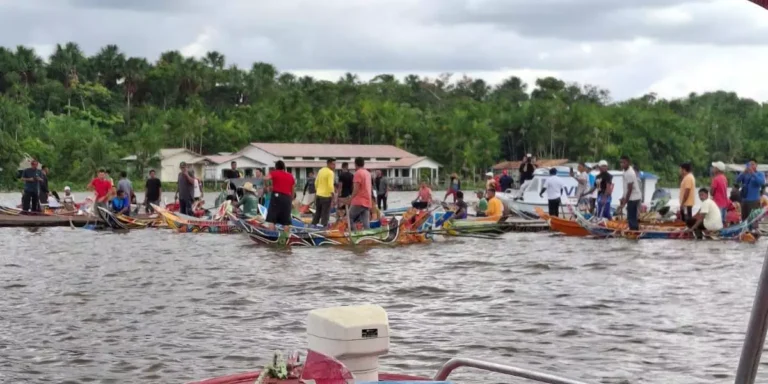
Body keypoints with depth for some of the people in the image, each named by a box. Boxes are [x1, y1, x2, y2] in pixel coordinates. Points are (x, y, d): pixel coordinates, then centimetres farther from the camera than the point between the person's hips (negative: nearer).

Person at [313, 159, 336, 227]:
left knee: (317, 213, 18)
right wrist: (333, 196, -18)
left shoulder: (321, 170, 10)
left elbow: (316, 183, 15)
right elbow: (330, 185, -22)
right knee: (325, 215, -2)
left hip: (318, 195, 8)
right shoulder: (330, 173, -14)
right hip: (326, 196, -8)